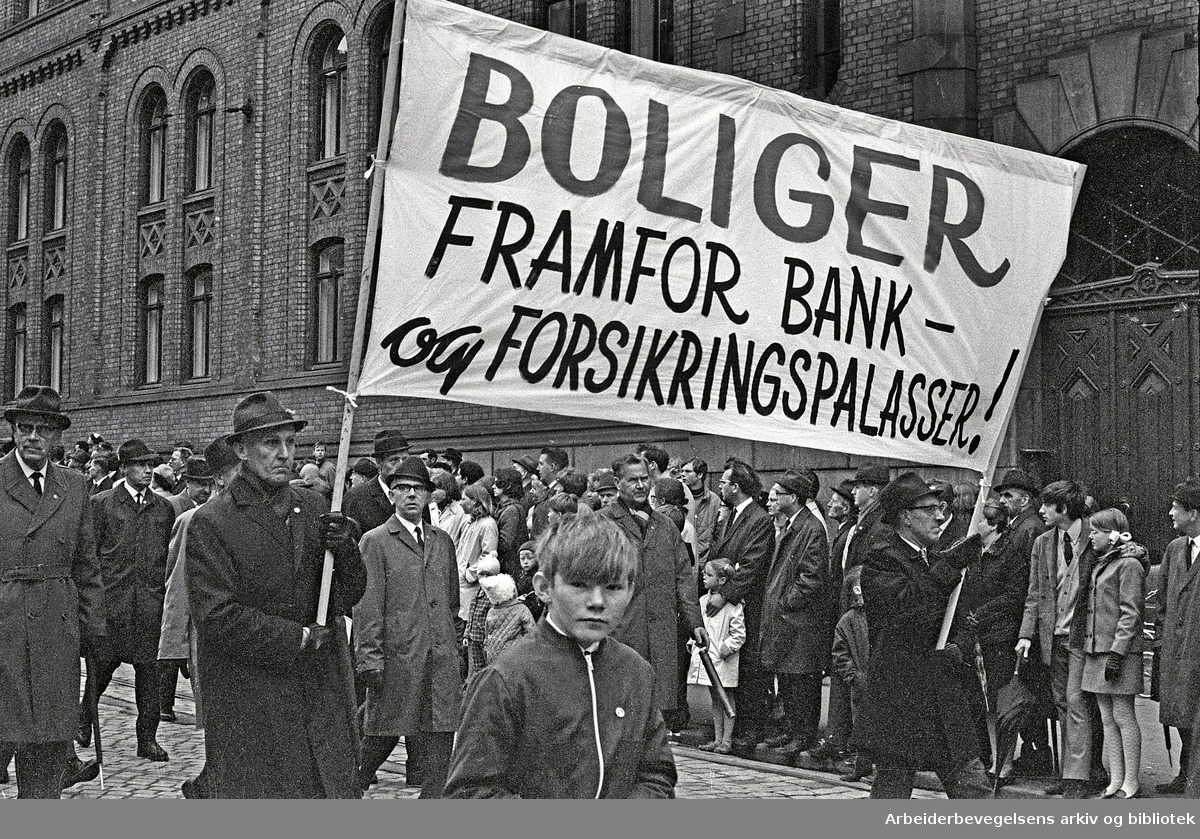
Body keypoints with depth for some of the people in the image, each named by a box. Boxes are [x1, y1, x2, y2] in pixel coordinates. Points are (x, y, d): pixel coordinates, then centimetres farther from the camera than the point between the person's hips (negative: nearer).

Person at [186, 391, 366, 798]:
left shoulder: (314, 508, 10)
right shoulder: (210, 523, -6)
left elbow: (348, 597, 11)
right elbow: (216, 616, -14)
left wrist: (345, 551, -9)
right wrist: (298, 639, -13)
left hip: (323, 695, 5)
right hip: (248, 704, -5)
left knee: (337, 793, 6)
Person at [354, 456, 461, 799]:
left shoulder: (442, 541, 15)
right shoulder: (375, 542, -1)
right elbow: (367, 605, -7)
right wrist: (369, 657, -13)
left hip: (441, 656, 5)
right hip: (397, 655, -4)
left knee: (439, 741, 3)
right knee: (381, 735, 5)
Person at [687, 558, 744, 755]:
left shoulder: (733, 605, -12)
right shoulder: (703, 601, 8)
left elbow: (739, 634, -11)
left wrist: (723, 649, -17)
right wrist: (693, 642, 6)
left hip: (724, 661, -7)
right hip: (706, 657, 7)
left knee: (727, 700, 2)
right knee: (715, 700, 14)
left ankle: (727, 740, 8)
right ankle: (717, 739, 21)